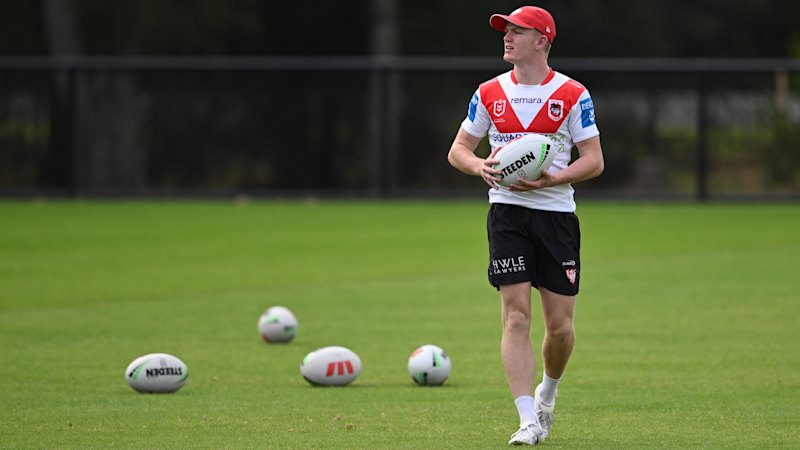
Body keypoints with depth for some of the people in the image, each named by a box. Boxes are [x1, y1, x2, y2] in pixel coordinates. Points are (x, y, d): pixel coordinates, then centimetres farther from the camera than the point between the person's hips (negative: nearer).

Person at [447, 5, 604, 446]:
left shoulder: (573, 95, -1)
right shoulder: (490, 93, 6)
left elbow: (594, 161, -1)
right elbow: (457, 150, 11)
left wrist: (552, 179, -17)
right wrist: (480, 166, -11)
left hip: (557, 212, -1)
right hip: (507, 211, 1)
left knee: (560, 324, 2)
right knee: (516, 315, -11)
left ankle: (547, 393, 32)